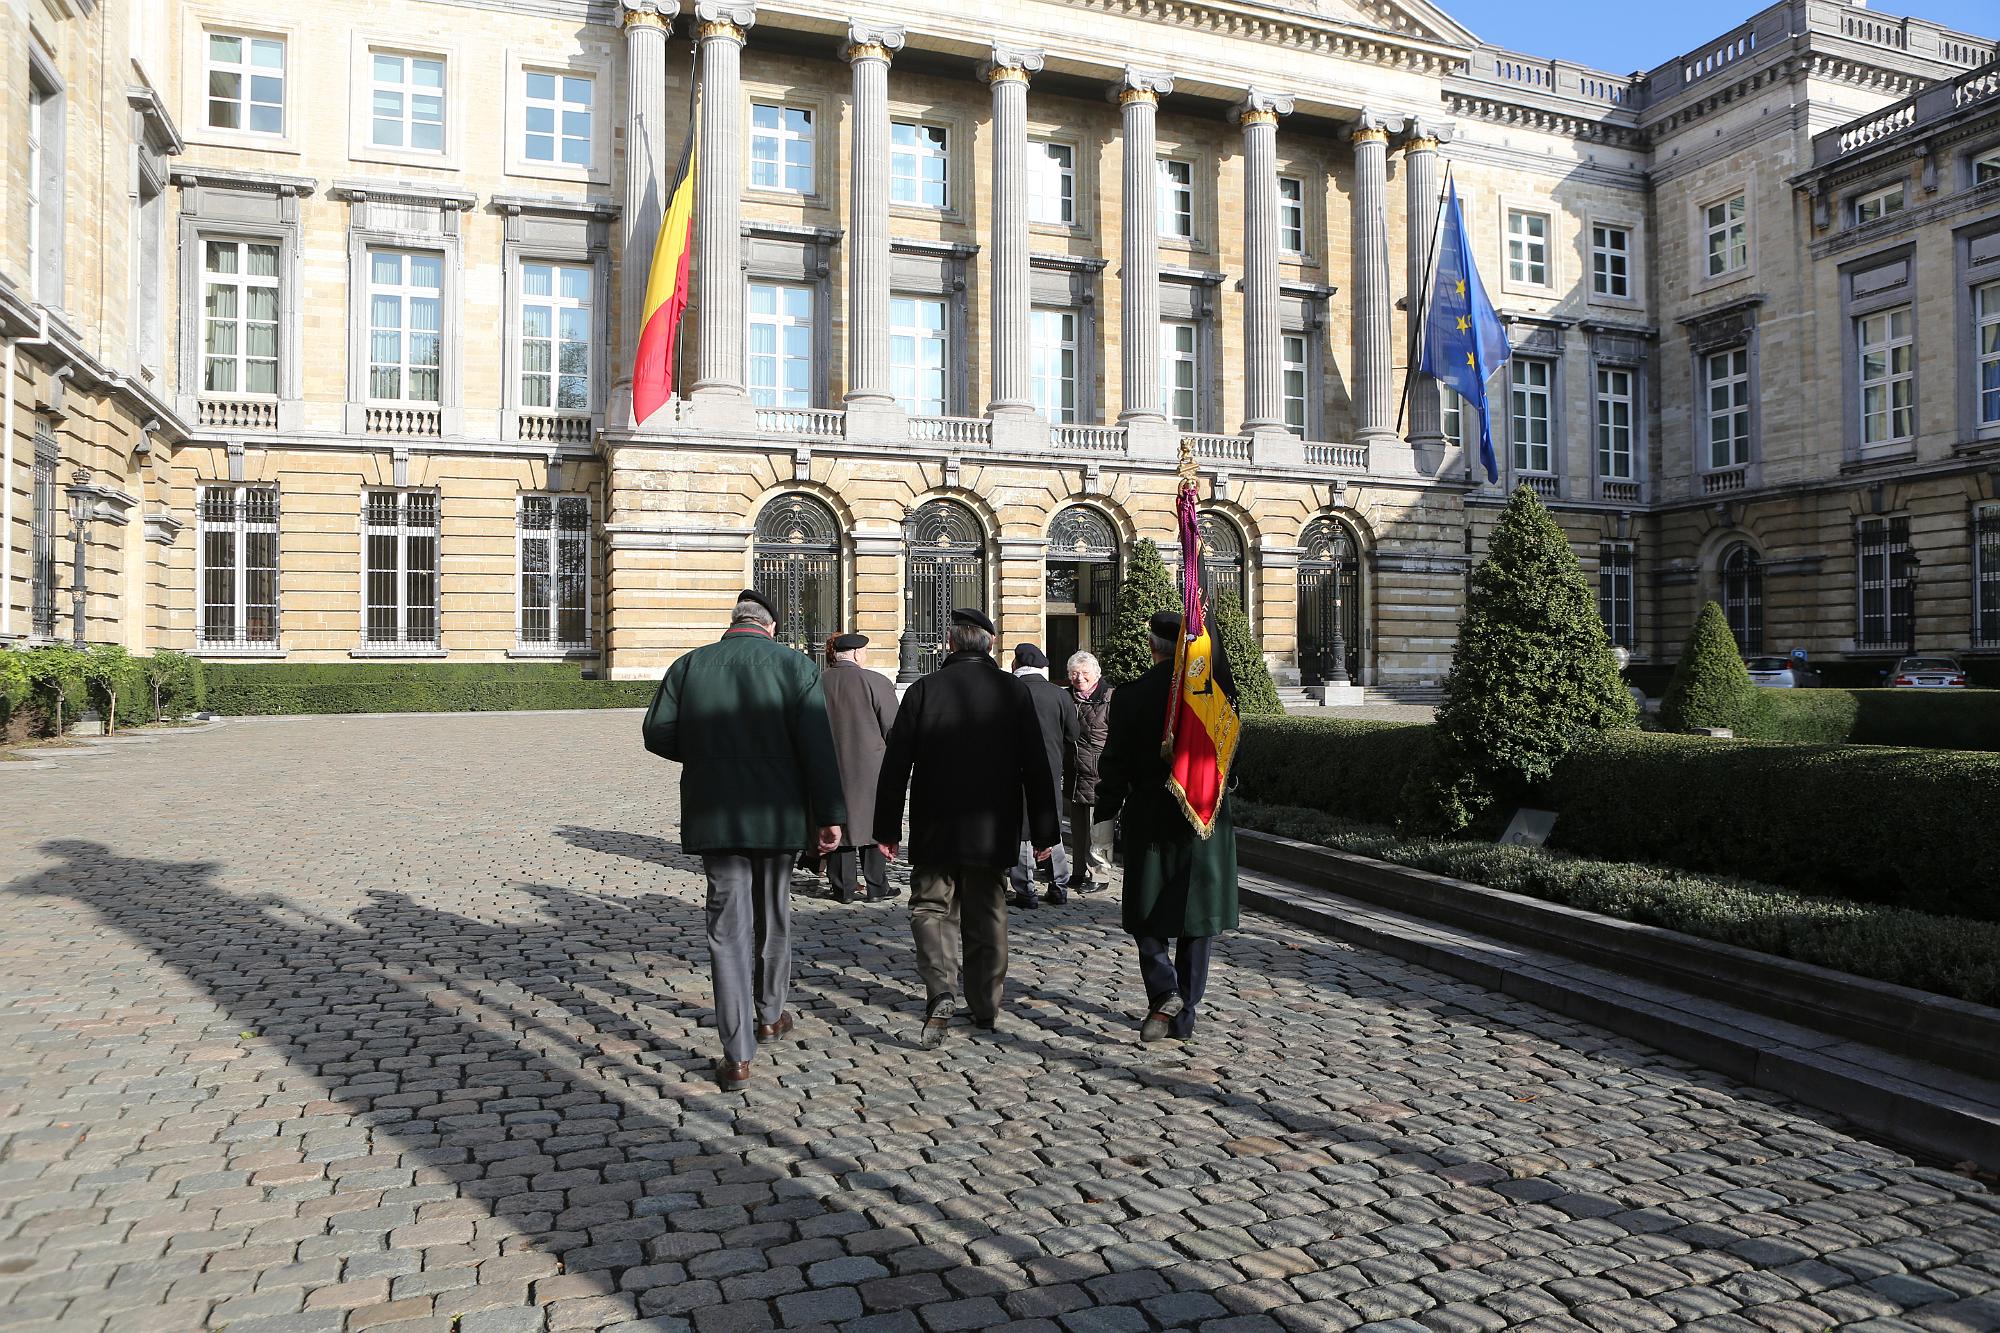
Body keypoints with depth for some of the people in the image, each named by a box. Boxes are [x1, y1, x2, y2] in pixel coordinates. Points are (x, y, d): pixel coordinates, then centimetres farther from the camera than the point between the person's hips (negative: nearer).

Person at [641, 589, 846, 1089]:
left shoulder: (688, 665, 1)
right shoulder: (794, 665, -4)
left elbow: (658, 734, 0)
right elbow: (817, 746, -11)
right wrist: (830, 815, -8)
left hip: (715, 818, 1)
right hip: (778, 815, 0)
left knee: (728, 927, 3)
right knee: (773, 916, 19)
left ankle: (737, 1056, 0)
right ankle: (769, 1015, 37)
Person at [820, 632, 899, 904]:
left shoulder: (817, 683, 0)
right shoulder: (875, 682, -10)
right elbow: (892, 727, -7)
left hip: (831, 767, 3)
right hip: (870, 766, -3)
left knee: (839, 824, 9)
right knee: (873, 823, 7)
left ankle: (844, 887, 12)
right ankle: (876, 887, 11)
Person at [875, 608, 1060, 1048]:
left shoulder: (924, 690, -4)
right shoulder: (1013, 690, -1)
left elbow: (895, 765, -4)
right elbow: (1036, 765, -1)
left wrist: (887, 828, 5)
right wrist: (1044, 830, 6)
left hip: (935, 829, -1)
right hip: (992, 831, 2)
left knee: (931, 906, 8)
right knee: (987, 914, 14)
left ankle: (941, 992, -13)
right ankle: (986, 1008, 21)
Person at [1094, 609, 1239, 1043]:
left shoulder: (1130, 697, -7)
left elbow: (1115, 764, -5)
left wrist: (1105, 812, 8)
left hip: (1150, 820, -1)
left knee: (1147, 912, 13)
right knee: (1196, 913, 10)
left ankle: (1163, 990, -7)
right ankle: (1184, 1015, 15)